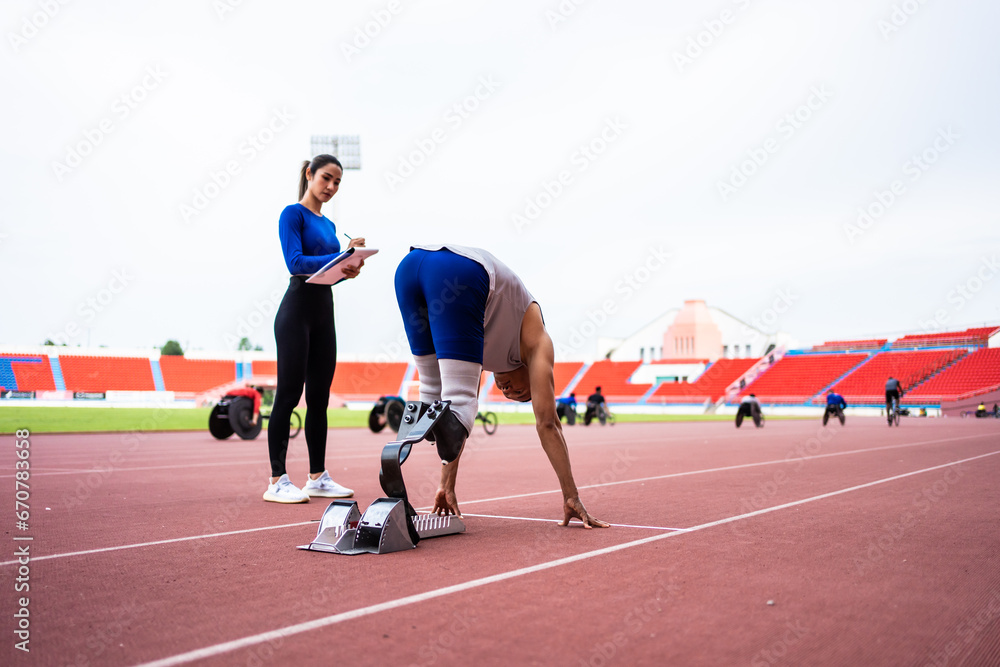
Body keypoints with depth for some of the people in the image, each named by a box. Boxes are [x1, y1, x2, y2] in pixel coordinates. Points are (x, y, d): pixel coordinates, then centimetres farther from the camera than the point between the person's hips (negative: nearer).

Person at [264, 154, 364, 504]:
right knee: (289, 394, -6)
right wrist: (338, 258, -25)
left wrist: (347, 269, 0)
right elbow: (295, 262, -18)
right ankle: (277, 481, -1)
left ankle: (318, 478, 15)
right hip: (297, 310, -8)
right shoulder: (293, 213, -5)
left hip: (325, 313, 8)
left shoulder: (328, 224, 19)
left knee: (319, 397, 9)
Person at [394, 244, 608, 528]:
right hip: (458, 272, -6)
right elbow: (547, 422, 20)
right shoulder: (536, 342, 26)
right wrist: (572, 497, 22)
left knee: (435, 390, 22)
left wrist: (447, 486, 43)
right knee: (459, 401, -3)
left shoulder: (490, 349, 40)